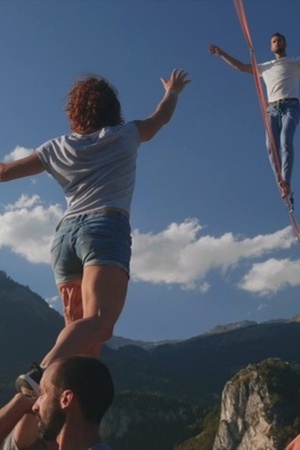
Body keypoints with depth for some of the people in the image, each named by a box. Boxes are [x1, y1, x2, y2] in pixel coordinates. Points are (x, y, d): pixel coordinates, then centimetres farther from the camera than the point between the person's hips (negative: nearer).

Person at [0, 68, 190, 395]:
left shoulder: (57, 148, 17)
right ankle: (42, 373, -42)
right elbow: (161, 117, 32)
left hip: (66, 234, 5)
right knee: (99, 321, -21)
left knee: (81, 331, 8)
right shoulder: (125, 135, 13)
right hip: (106, 229, -5)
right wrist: (173, 91, 52)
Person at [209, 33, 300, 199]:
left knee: (286, 140, -26)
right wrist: (221, 53, 22)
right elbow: (241, 66, 26)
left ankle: (286, 182, -32)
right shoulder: (266, 67, 27)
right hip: (272, 109, 4)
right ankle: (281, 182, -18)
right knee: (271, 145, -17)